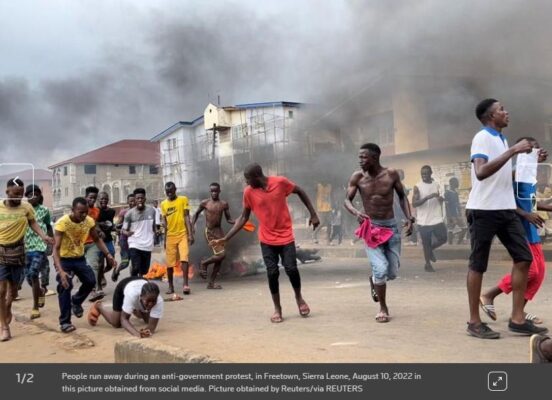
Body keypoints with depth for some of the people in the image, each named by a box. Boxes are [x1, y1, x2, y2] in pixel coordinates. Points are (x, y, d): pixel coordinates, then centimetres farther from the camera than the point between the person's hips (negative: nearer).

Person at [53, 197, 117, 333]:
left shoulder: (89, 221, -13)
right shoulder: (62, 223, -29)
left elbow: (97, 239, 4)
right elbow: (56, 248, -31)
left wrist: (108, 255, -10)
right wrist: (60, 271, -43)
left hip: (80, 258, 5)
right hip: (64, 259, -5)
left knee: (91, 281, -1)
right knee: (65, 287, -14)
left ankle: (76, 301, 29)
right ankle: (64, 322, -2)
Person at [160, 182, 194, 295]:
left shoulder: (183, 199, 0)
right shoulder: (163, 204, 7)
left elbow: (187, 217, -2)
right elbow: (164, 222, 10)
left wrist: (190, 234, -9)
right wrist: (164, 239, 8)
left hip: (182, 234, -3)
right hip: (170, 236, 3)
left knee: (184, 259, -15)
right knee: (169, 263, 5)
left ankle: (186, 284, -12)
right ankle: (171, 286, 16)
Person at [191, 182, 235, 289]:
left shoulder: (224, 204, 3)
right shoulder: (205, 203, -3)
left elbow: (228, 219, 6)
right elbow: (196, 214, 12)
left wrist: (237, 222, -14)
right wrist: (192, 225, -1)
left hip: (219, 231, 5)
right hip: (209, 232, -4)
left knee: (219, 259, 4)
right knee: (221, 254, -17)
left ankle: (211, 283, 14)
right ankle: (203, 263, 10)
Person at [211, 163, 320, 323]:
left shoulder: (280, 182, -12)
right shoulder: (248, 192, -6)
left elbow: (300, 192, 3)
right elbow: (243, 218, 1)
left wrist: (313, 214, 0)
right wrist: (226, 238, -5)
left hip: (286, 236, -1)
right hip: (267, 239, 2)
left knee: (291, 269, -7)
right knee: (272, 273, -3)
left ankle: (299, 297, 23)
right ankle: (277, 308, 15)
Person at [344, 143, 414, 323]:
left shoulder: (391, 174, -7)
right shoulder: (357, 177, -8)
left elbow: (402, 196, 5)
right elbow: (347, 200, -2)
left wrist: (409, 218, -8)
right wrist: (356, 212, -23)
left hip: (391, 226, 2)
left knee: (392, 272, 6)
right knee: (381, 269, -16)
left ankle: (374, 280, 42)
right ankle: (383, 308, 6)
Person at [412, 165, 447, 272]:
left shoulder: (436, 185, 8)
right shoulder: (417, 187, -7)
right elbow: (414, 203, -16)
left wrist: (441, 199, -3)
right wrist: (428, 197, -26)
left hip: (437, 219, 4)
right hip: (424, 221, -4)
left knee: (443, 238, 3)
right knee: (426, 243, 5)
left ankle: (431, 249, 31)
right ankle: (428, 264, 21)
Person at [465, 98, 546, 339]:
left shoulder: (501, 139, 17)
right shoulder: (482, 138, -11)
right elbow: (481, 172, -27)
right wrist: (513, 151, -25)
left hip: (506, 209, 9)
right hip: (484, 210, -9)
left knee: (524, 258, 5)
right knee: (478, 265, -1)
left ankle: (517, 319, 11)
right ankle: (474, 322, 8)